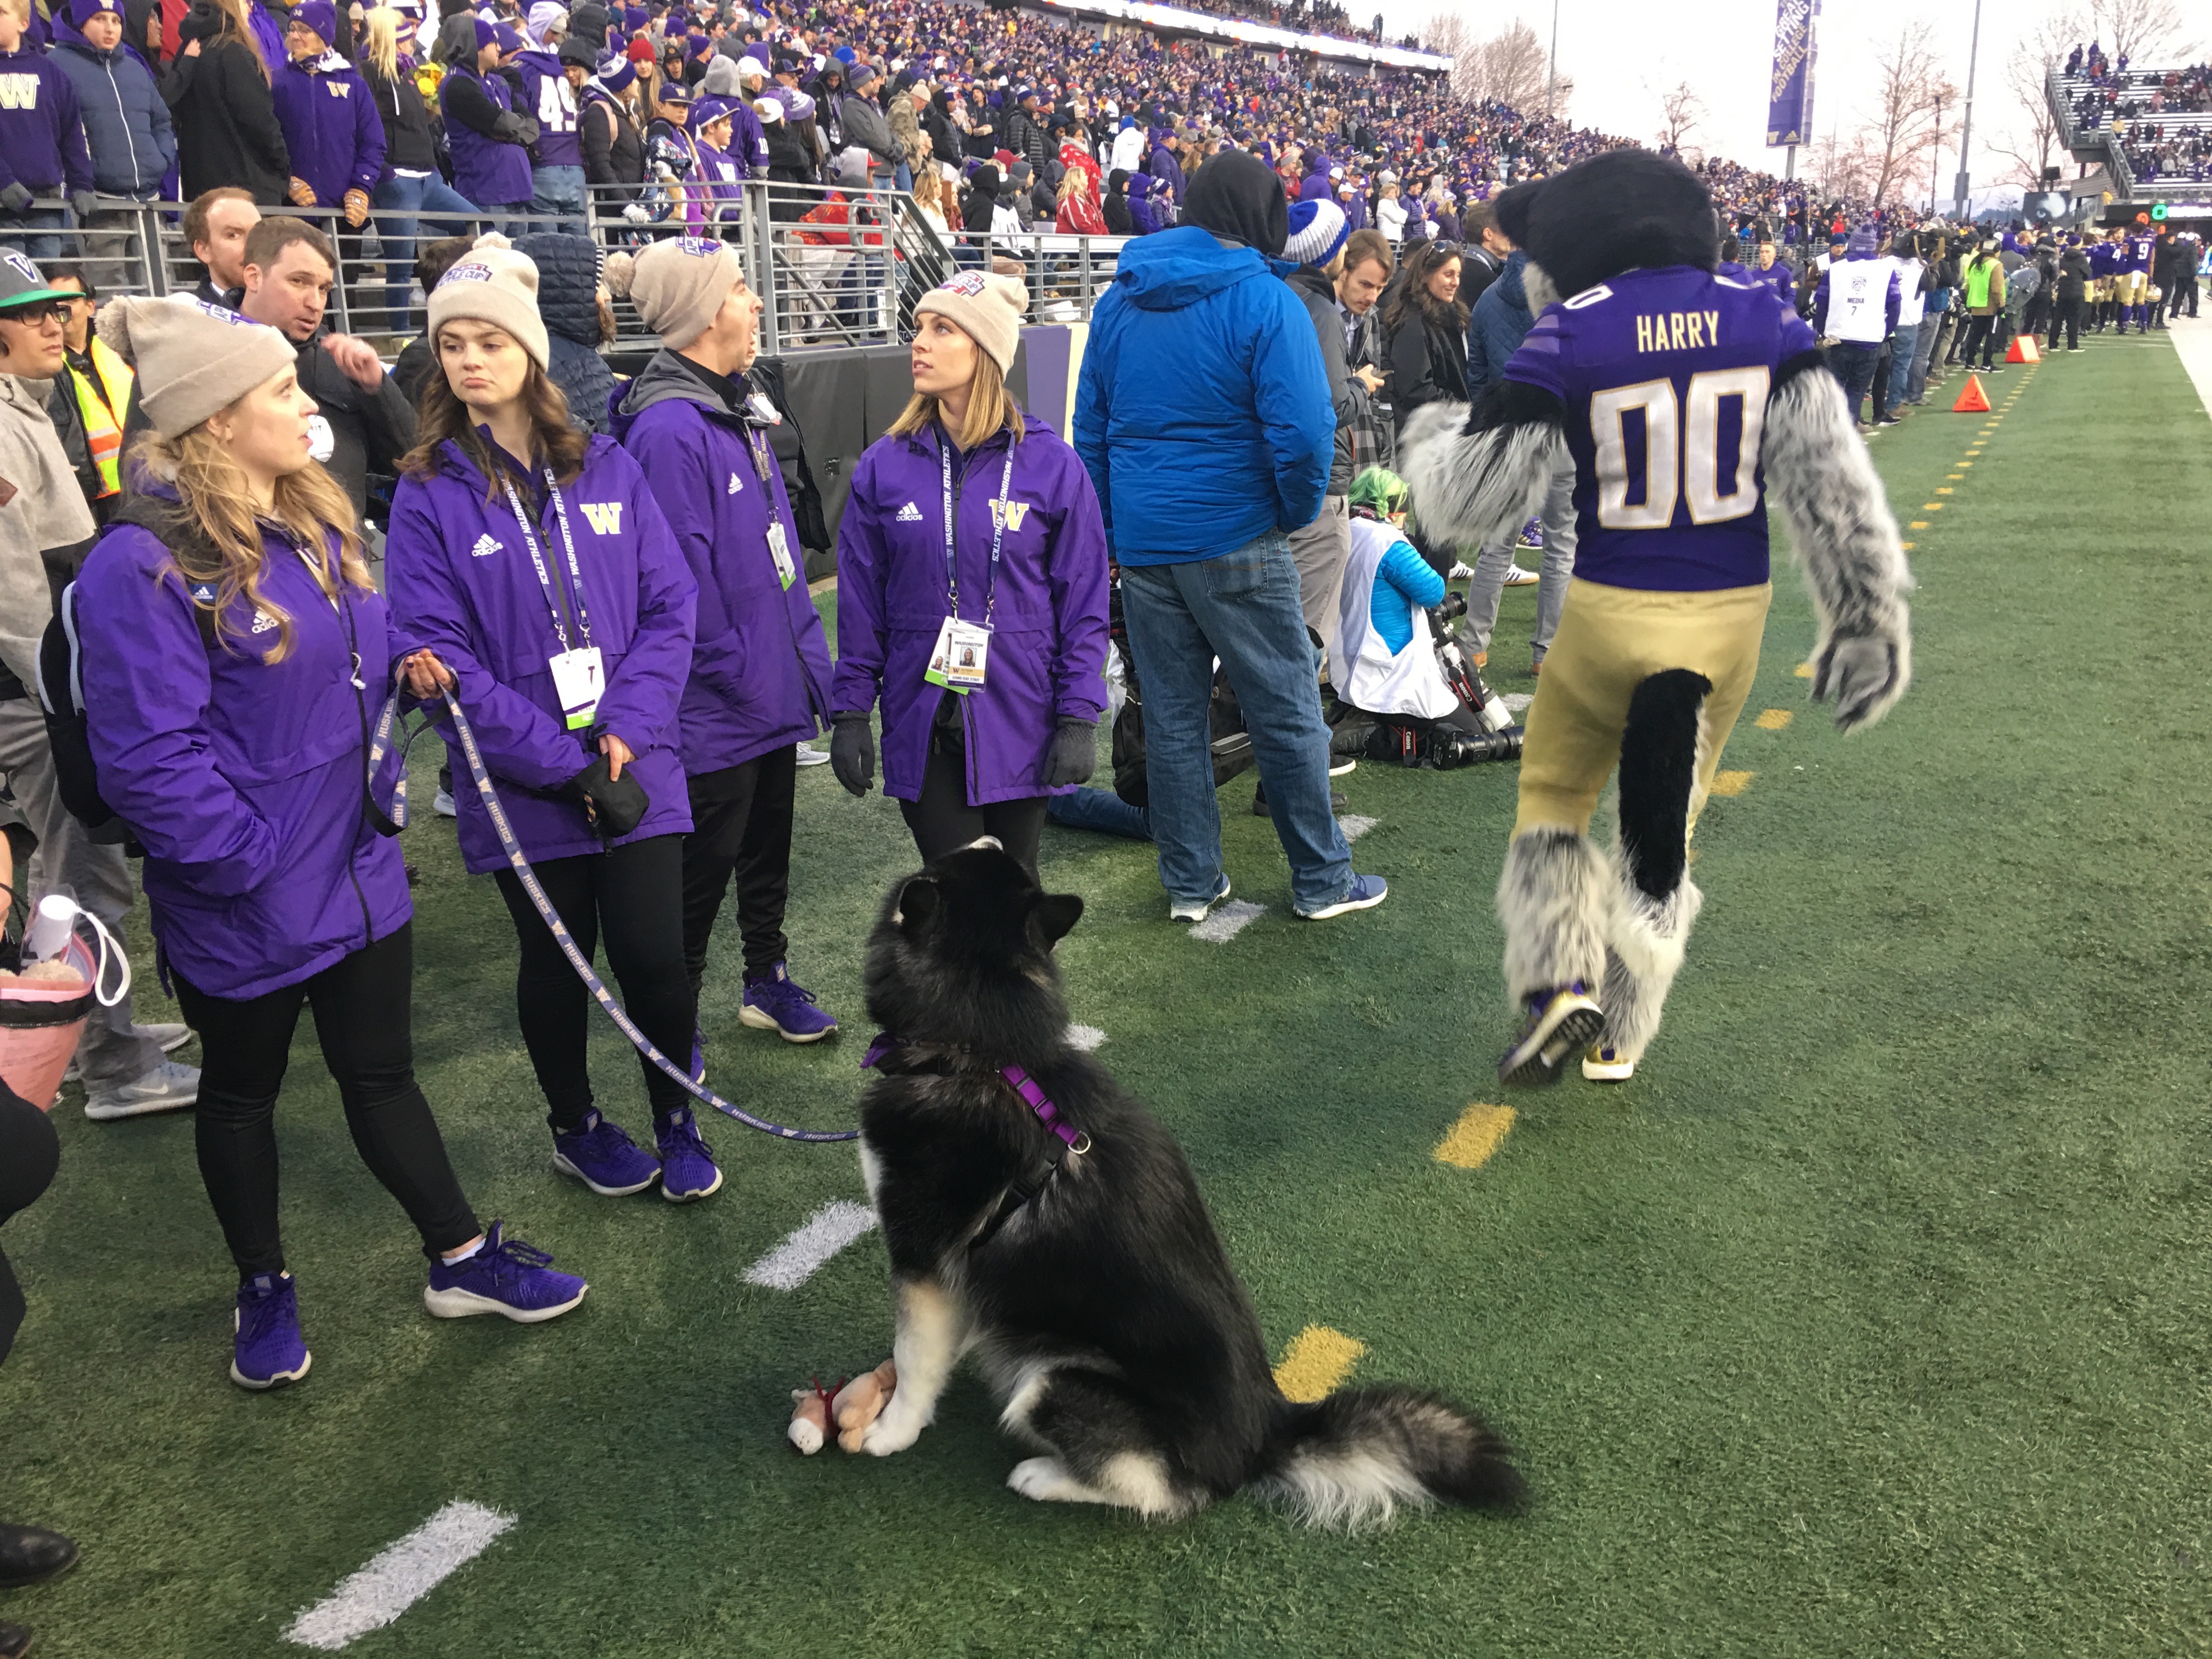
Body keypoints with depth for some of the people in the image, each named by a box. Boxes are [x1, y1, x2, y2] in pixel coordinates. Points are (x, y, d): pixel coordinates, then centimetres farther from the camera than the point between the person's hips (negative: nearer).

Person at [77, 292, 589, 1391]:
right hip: (244, 905, -6)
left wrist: (409, 664, -2)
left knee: (381, 1071, 17)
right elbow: (148, 758, -24)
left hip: (360, 873, 6)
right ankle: (264, 1289, 36)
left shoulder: (317, 526, 4)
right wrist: (249, 855, -20)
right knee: (241, 1093, 17)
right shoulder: (144, 567, -22)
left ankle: (460, 1259, 30)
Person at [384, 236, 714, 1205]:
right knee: (556, 961, 12)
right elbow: (442, 654, -10)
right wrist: (565, 762, -16)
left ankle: (677, 1121, 25)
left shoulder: (606, 469, 3)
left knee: (653, 954, -1)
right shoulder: (429, 494, -4)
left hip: (637, 769, 1)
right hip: (524, 786, -1)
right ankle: (574, 1126, 36)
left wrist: (624, 732, -13)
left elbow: (670, 608, 0)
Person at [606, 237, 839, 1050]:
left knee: (769, 839, 21)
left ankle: (768, 977, 39)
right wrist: (733, 668, -16)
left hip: (773, 686, 9)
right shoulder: (668, 428, -20)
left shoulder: (735, 407, 10)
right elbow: (682, 574, -22)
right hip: (717, 707, -9)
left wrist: (808, 657, 14)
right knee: (705, 860, 5)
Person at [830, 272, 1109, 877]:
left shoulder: (1052, 465, -4)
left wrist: (1079, 717, -7)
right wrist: (850, 712, 0)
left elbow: (1083, 600, -2)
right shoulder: (885, 465, 0)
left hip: (1019, 719, -1)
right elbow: (860, 602, 3)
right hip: (922, 724, 1)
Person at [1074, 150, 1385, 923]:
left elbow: (1089, 425, 14)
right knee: (1287, 713, 5)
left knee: (1170, 715, 11)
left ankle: (1190, 882, 19)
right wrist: (1298, 512, -1)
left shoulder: (1118, 300, 10)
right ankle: (1321, 880, 15)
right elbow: (1302, 430, -18)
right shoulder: (1263, 300, -10)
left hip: (1141, 540, 6)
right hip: (1235, 540, -5)